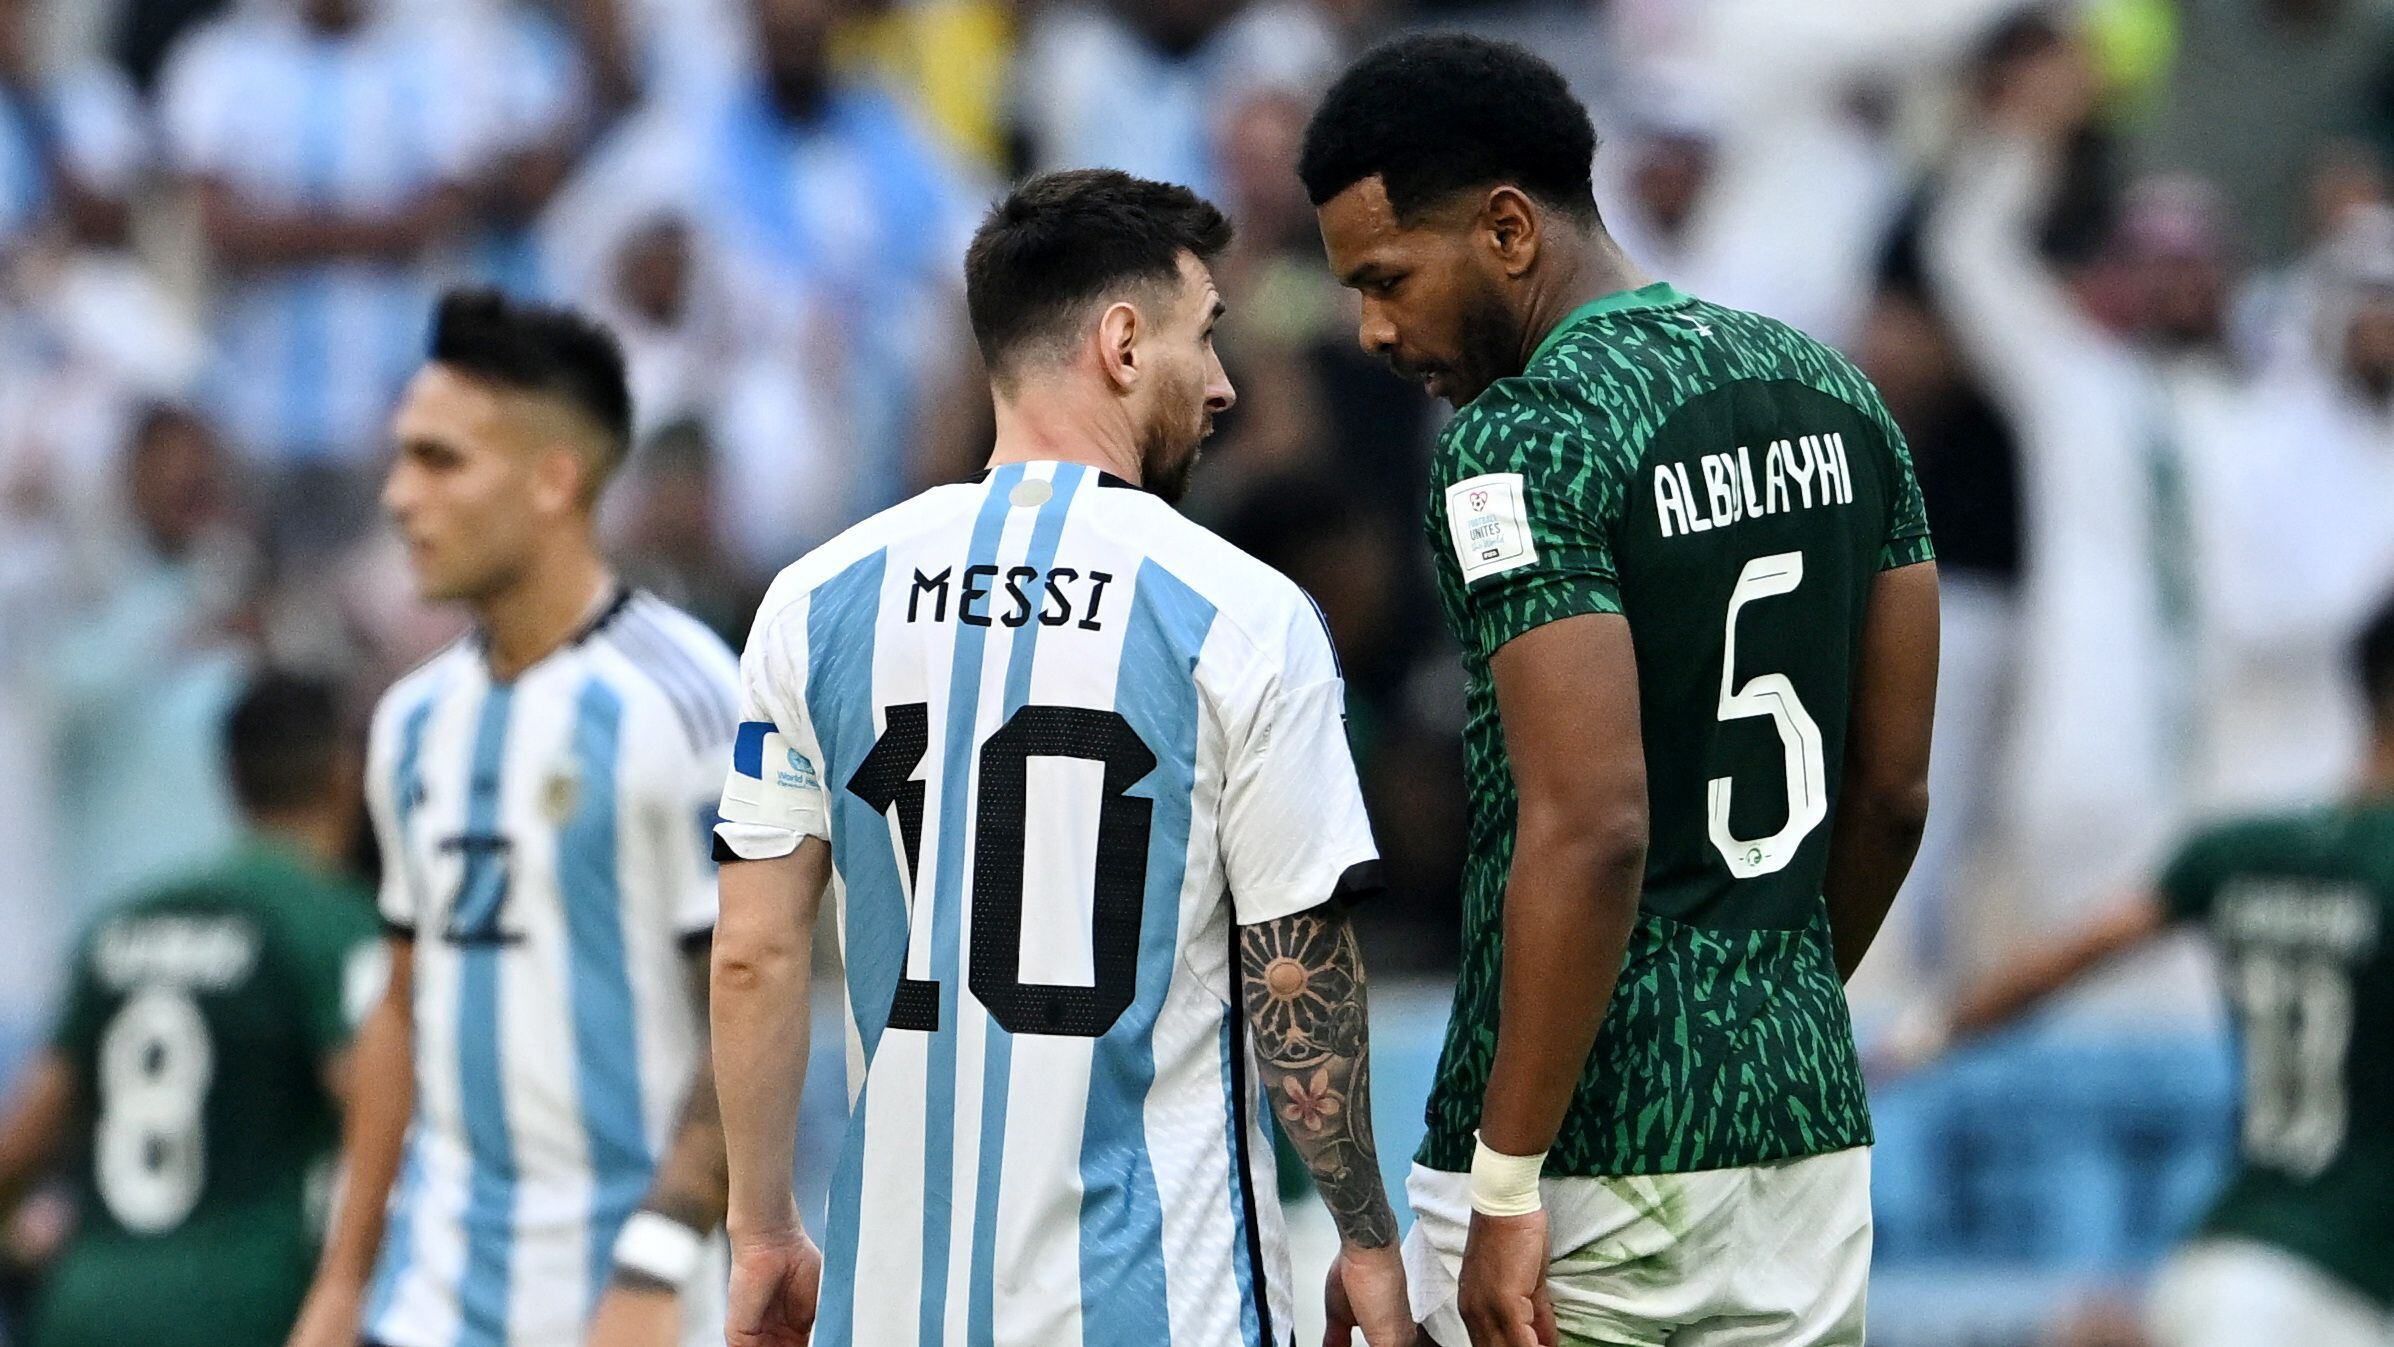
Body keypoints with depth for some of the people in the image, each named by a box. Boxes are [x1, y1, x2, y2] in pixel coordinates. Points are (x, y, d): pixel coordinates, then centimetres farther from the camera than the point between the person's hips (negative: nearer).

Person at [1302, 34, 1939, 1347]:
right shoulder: (1832, 394, 10)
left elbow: (1590, 832, -22)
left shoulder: (1523, 445, -14)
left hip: (1597, 1149, -8)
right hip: (1809, 1125, 8)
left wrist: (1506, 1189, -19)